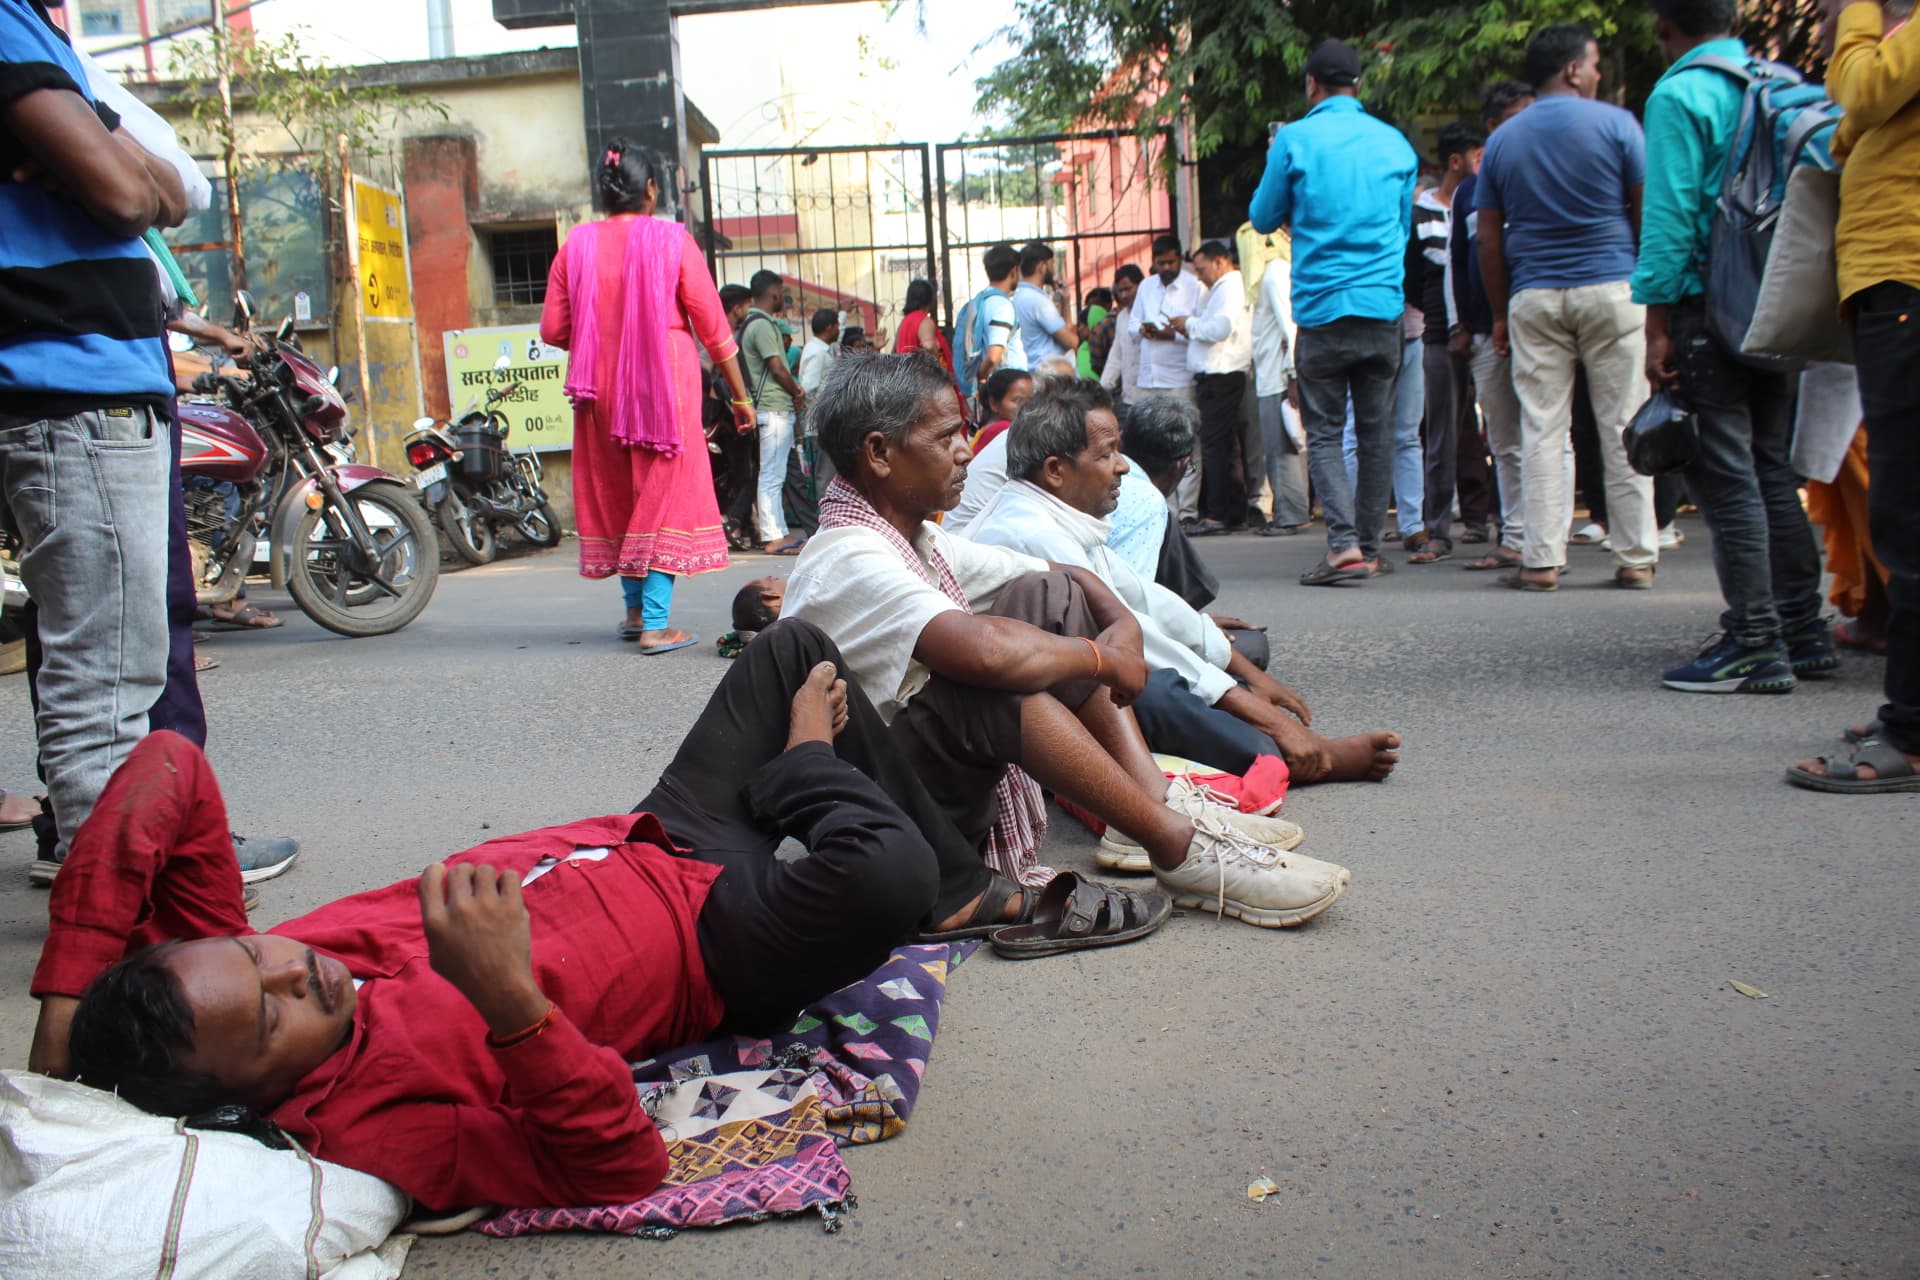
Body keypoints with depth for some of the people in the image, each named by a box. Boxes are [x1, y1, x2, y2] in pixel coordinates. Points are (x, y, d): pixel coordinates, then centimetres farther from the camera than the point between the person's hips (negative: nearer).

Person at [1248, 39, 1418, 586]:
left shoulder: (1294, 139, -2)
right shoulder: (1395, 143, 8)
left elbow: (1264, 219, 9)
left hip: (1321, 308, -3)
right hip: (1384, 306, 3)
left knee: (1324, 432, 2)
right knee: (1377, 432, 10)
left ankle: (1345, 544, -12)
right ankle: (1370, 545, 15)